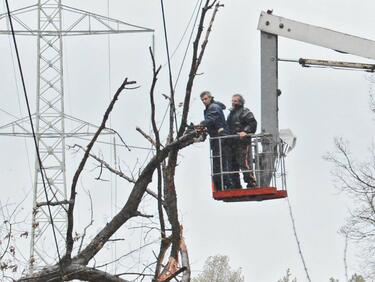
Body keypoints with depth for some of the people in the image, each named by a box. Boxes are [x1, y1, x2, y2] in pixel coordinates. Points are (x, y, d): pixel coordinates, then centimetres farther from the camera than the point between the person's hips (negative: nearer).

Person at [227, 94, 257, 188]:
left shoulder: (245, 112, -3)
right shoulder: (231, 113, 23)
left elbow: (253, 123, -14)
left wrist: (245, 132, -25)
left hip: (243, 142, -9)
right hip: (232, 144, 9)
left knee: (245, 164, -14)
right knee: (233, 166, 11)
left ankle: (252, 184, -11)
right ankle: (236, 186, 18)